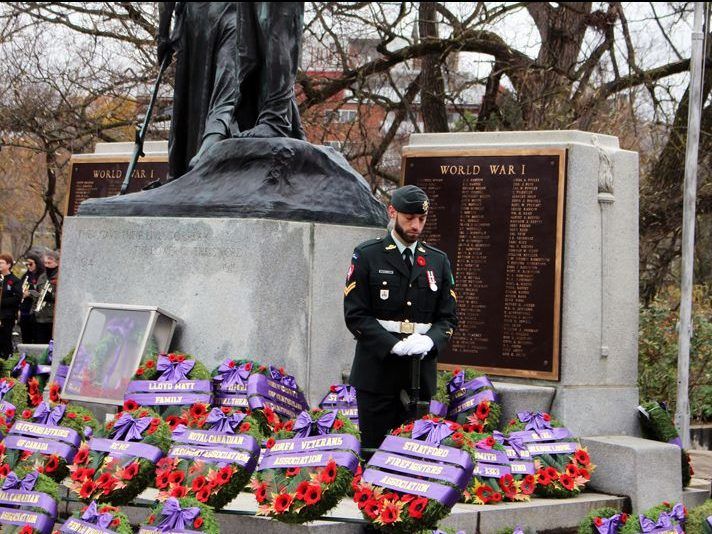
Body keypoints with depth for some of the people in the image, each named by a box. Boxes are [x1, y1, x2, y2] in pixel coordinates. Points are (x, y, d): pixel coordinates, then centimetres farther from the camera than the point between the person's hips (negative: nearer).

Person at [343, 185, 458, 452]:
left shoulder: (438, 261, 12)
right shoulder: (367, 256, 0)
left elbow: (448, 317, 11)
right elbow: (355, 315, -6)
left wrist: (430, 341, -12)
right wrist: (394, 345, -18)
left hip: (422, 372, 3)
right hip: (377, 368, -3)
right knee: (374, 449, -1)